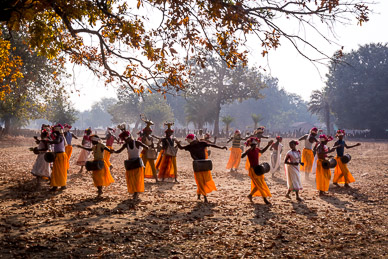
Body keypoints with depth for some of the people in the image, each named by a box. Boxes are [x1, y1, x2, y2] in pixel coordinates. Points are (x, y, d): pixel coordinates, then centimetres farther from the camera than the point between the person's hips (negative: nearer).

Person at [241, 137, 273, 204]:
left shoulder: (257, 149, 5)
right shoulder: (249, 151, -15)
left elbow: (262, 151, 27)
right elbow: (242, 156, -32)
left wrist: (268, 145, 20)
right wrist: (249, 150, -42)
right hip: (253, 169, -8)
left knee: (257, 185, 13)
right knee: (259, 185, -5)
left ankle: (250, 195, 29)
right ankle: (265, 199, 1)